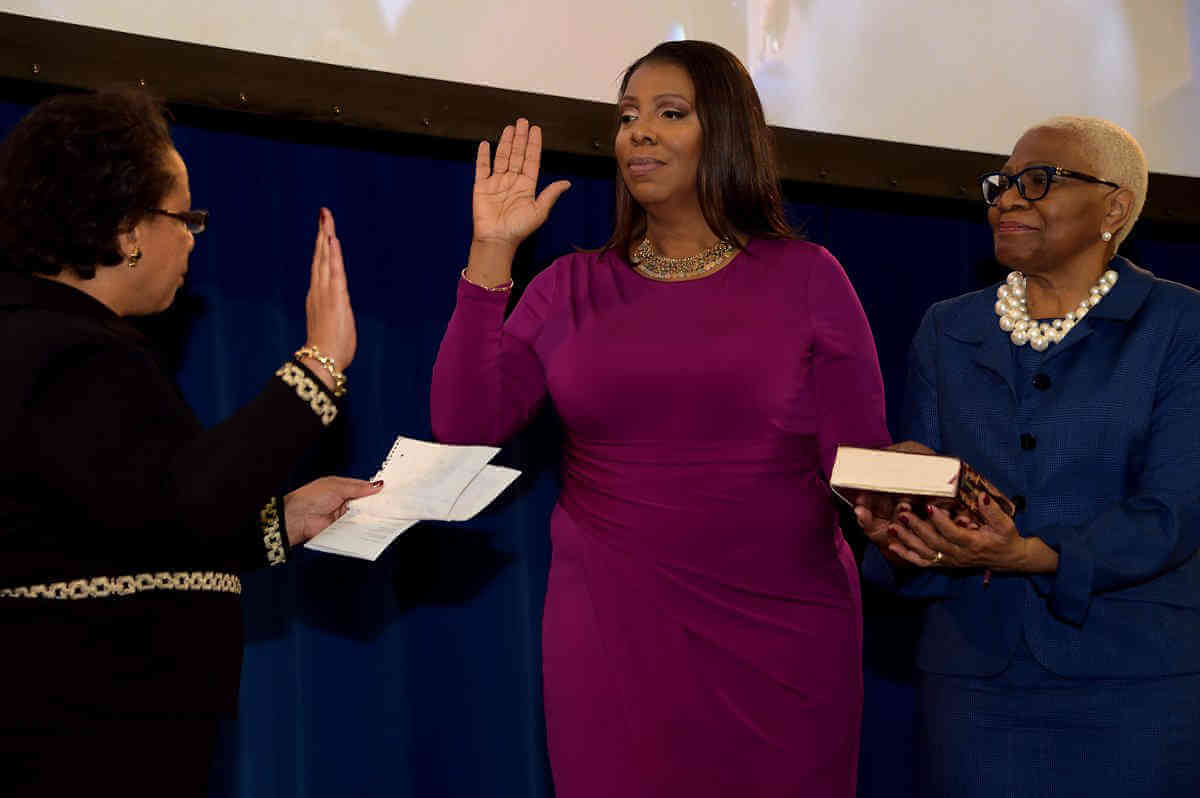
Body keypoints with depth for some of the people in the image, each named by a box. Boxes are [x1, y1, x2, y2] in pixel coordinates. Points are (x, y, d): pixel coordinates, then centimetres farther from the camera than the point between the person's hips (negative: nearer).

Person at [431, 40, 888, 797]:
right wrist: (491, 252, -6)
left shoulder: (806, 278, 1)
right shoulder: (572, 289, 7)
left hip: (782, 641, -1)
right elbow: (464, 424, -4)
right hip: (612, 640, 1)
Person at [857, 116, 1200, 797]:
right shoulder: (948, 331, 12)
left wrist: (1031, 555, -26)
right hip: (974, 676, 3)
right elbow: (913, 478, 8)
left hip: (1133, 686, -3)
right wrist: (907, 540, -17)